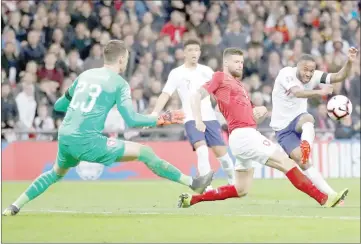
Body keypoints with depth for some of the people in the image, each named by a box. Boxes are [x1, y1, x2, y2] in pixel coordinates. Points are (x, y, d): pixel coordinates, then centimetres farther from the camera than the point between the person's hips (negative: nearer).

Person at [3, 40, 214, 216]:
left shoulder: (85, 75, 15)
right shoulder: (119, 83, -2)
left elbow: (58, 105, 22)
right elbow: (131, 120, -10)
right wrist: (161, 120, 1)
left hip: (65, 136, 6)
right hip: (87, 141, -6)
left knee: (56, 173, 34)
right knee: (145, 152, -1)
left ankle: (14, 207, 29)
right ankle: (193, 183, -1)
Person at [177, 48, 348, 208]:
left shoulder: (239, 85, 25)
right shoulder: (220, 78, 2)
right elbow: (197, 96, -6)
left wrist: (259, 113, 3)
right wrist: (198, 121, -21)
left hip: (249, 134, 10)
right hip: (243, 135, -10)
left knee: (241, 191, 14)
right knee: (286, 162, -12)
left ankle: (191, 199, 16)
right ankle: (324, 199, -14)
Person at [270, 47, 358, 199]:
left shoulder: (314, 77, -6)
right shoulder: (286, 73, -20)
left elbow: (339, 76, -12)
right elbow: (297, 92, -38)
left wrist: (350, 62, -31)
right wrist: (319, 92, -54)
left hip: (299, 121, 3)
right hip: (283, 128, -3)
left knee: (308, 118, -36)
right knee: (301, 161, -20)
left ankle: (306, 146, -63)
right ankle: (331, 195, -22)